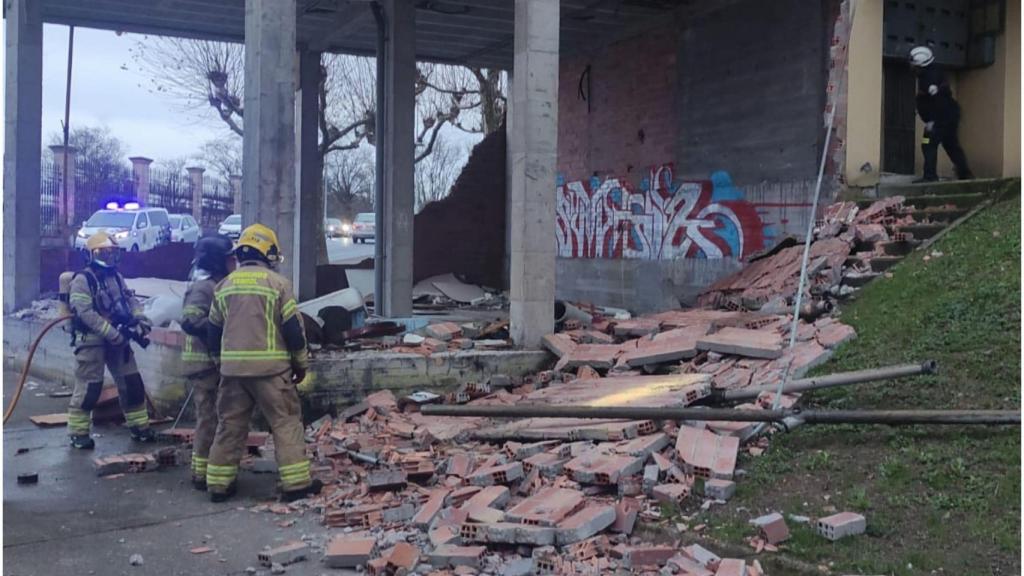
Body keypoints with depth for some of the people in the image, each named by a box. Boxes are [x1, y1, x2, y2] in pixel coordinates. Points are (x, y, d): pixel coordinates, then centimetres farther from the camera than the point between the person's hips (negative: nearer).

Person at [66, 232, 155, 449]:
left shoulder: (117, 277, 12)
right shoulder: (82, 280, -12)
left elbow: (130, 300, 11)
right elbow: (86, 313, -20)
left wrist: (141, 320, -9)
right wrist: (112, 333, -24)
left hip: (117, 338, 7)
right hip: (91, 340, -7)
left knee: (132, 382, 9)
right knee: (89, 387, -3)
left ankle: (139, 426, 20)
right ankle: (78, 433, 10)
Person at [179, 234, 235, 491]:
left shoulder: (216, 284, 14)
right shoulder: (204, 286, -17)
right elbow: (189, 320, -29)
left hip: (214, 360, 10)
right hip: (205, 361, -10)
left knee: (212, 416, 16)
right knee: (209, 417, -5)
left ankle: (205, 468, 26)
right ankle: (202, 473, 2)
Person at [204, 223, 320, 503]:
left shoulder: (224, 285, 10)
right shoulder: (277, 283, -4)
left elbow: (214, 331, 15)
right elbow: (293, 327, -5)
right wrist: (301, 363, 6)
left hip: (232, 367, 5)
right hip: (270, 366, -4)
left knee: (230, 424, 13)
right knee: (286, 422, 2)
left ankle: (219, 483, 16)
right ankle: (296, 482, 1)